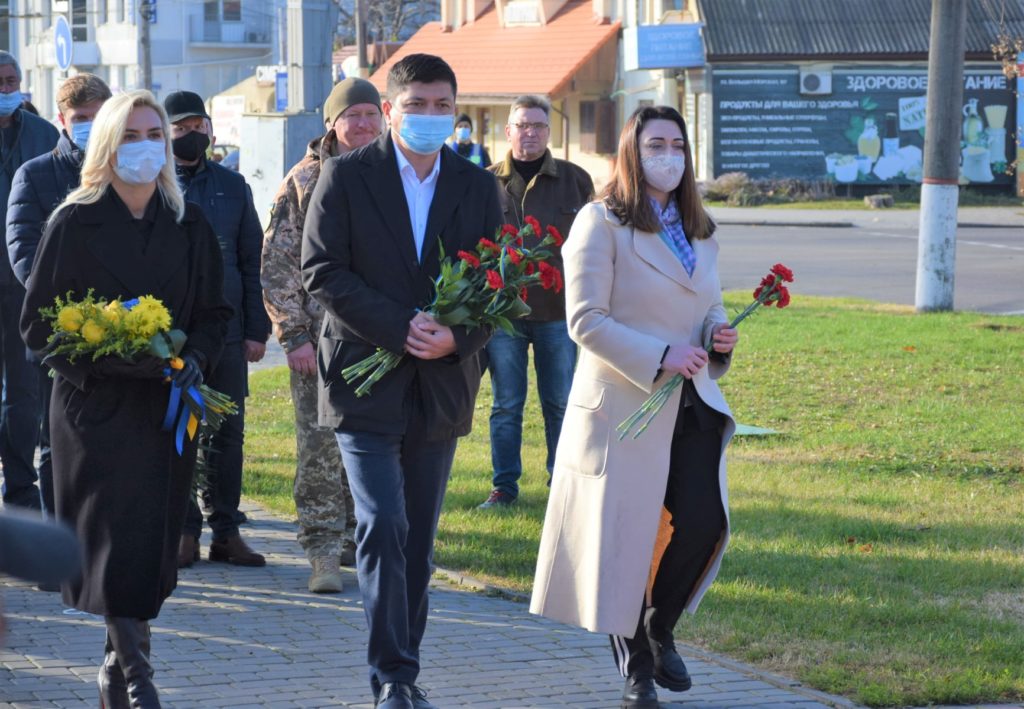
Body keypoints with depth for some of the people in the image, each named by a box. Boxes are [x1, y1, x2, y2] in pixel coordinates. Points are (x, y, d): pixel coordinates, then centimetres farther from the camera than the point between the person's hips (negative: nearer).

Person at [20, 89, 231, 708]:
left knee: (153, 538, 4)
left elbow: (215, 313, 14)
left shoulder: (189, 227, 9)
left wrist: (196, 358, -7)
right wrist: (109, 354, -17)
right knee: (117, 536, -13)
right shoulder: (75, 224, -3)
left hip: (168, 407, 4)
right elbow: (38, 324, -3)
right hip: (95, 406, -4)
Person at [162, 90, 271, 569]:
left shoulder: (233, 187, 13)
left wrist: (256, 329, 5)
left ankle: (226, 531, 9)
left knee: (228, 433, 3)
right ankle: (184, 530, 8)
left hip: (226, 328, 2)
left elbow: (252, 262, 13)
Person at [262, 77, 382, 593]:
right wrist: (294, 335, -8)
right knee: (320, 446, -6)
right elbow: (277, 265, -2)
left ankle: (358, 539, 19)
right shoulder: (304, 180, 0)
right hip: (321, 337, -3)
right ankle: (324, 554, -3)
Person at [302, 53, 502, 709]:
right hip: (366, 378, -3)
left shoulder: (478, 187, 8)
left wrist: (458, 339, -12)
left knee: (419, 538, 8)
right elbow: (322, 273, -8)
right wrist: (400, 328, -17)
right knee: (383, 527, -11)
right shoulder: (347, 177, -2)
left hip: (441, 385, 4)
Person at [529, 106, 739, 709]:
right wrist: (659, 358, -20)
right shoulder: (602, 223, -6)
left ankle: (659, 629, 21)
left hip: (692, 405, 6)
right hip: (624, 404, -6)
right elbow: (585, 320, -13)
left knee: (704, 522, -5)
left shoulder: (699, 230, 15)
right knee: (626, 531, 1)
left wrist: (719, 335, 2)